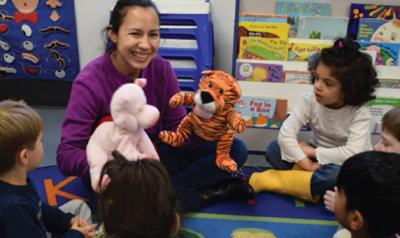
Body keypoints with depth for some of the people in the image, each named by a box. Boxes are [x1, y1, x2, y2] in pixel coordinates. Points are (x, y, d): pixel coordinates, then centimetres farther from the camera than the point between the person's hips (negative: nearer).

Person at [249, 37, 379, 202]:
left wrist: (313, 151, -25)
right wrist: (307, 164, -31)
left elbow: (353, 154, -34)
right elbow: (286, 133, -24)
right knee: (274, 149, -19)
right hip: (317, 157, 3)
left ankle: (265, 180, -28)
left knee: (337, 175, -40)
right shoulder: (310, 100, -16)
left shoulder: (360, 114, -23)